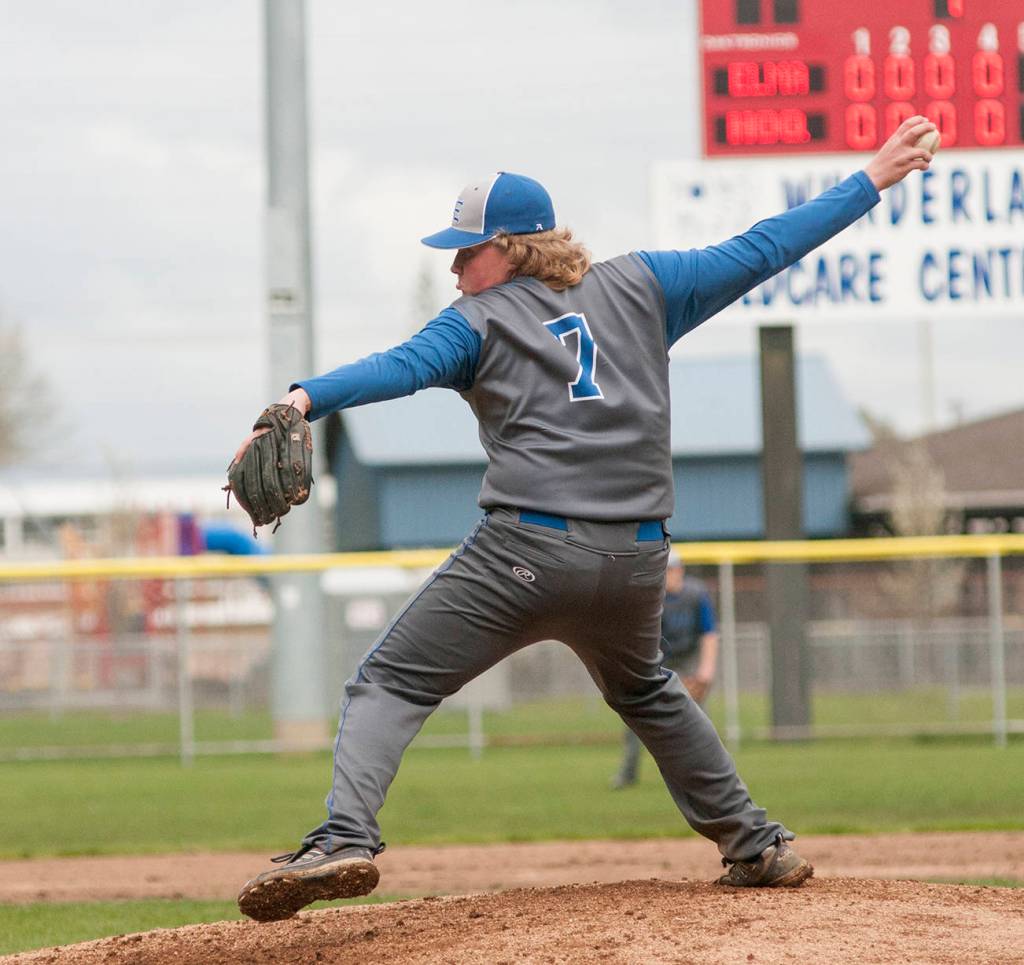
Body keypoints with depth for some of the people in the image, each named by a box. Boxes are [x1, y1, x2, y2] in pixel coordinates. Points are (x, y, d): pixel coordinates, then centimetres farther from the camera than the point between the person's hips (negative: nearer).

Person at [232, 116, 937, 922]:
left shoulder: (480, 321, 4)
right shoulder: (637, 288, 15)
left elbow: (404, 367, -15)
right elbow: (757, 254, 16)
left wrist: (307, 398, -31)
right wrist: (873, 180, 22)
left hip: (527, 553, -5)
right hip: (636, 561, 5)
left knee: (391, 686, -2)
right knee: (646, 691, 33)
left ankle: (344, 838, -25)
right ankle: (756, 846, 32)